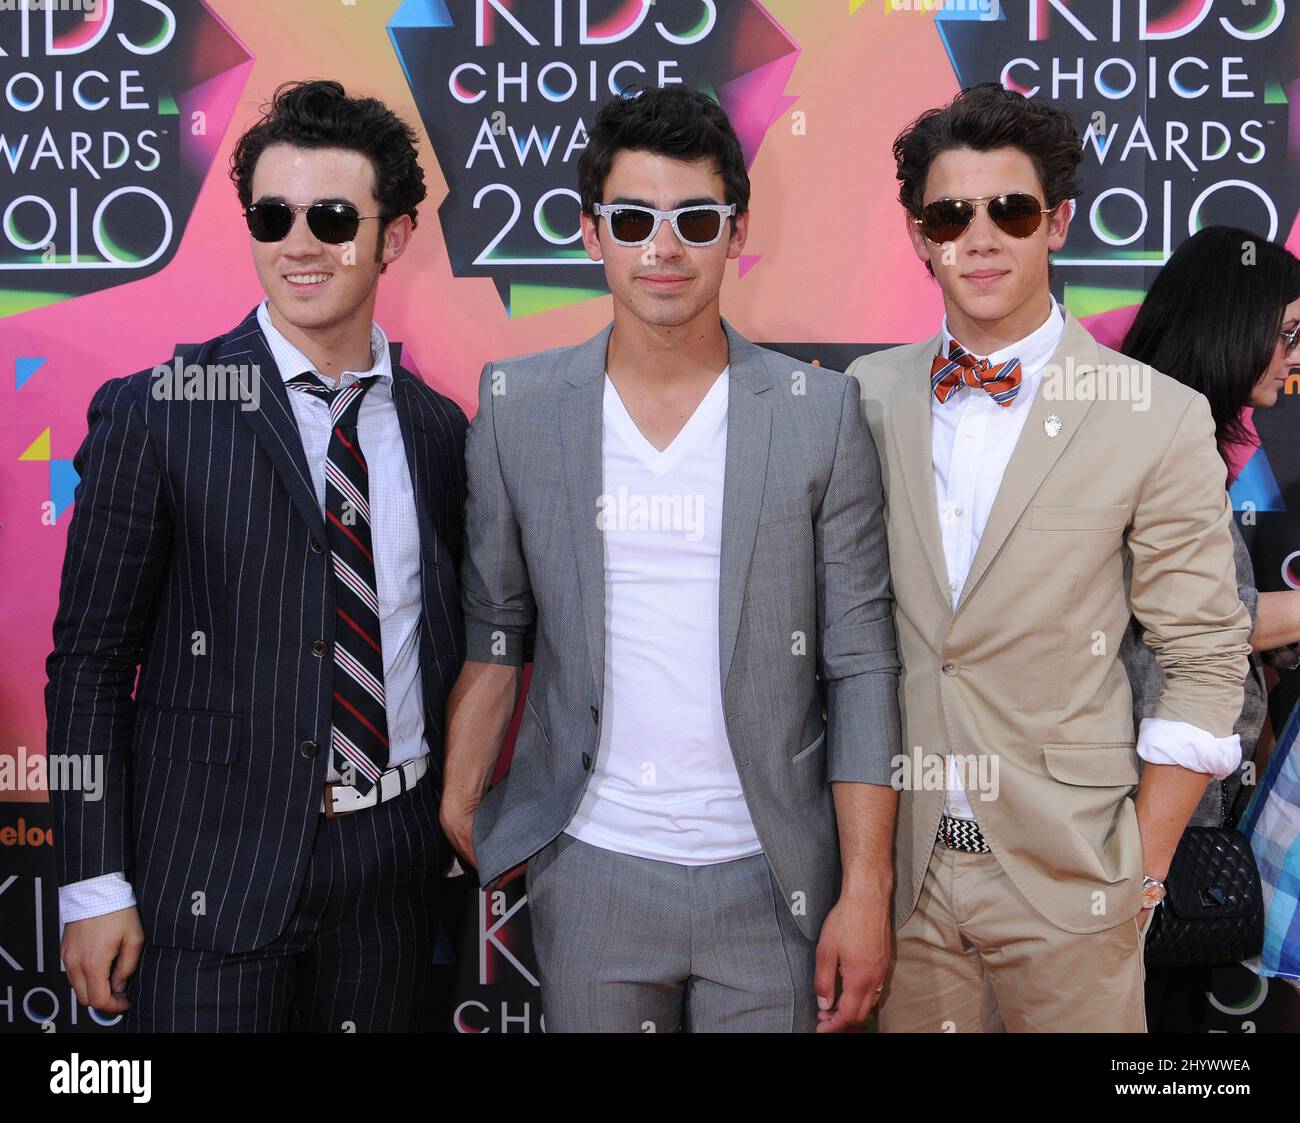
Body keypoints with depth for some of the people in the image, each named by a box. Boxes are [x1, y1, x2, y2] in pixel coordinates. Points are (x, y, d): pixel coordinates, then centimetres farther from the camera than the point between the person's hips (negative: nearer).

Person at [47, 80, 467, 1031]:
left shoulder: (440, 431, 4)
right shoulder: (154, 415, -7)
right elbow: (90, 664, -6)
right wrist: (95, 887, -8)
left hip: (395, 865, 4)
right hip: (214, 877, -3)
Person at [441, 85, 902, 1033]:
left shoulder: (821, 411, -3)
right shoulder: (517, 406, 0)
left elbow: (860, 667, -3)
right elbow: (491, 628, 6)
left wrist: (866, 890, -5)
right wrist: (459, 807, -4)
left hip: (769, 882, 0)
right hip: (588, 874, 1)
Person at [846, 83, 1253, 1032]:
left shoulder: (1161, 419, -7)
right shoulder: (866, 397, 1)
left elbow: (1205, 660, -4)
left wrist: (1145, 869, -6)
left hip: (1068, 880, -2)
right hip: (894, 858, 3)